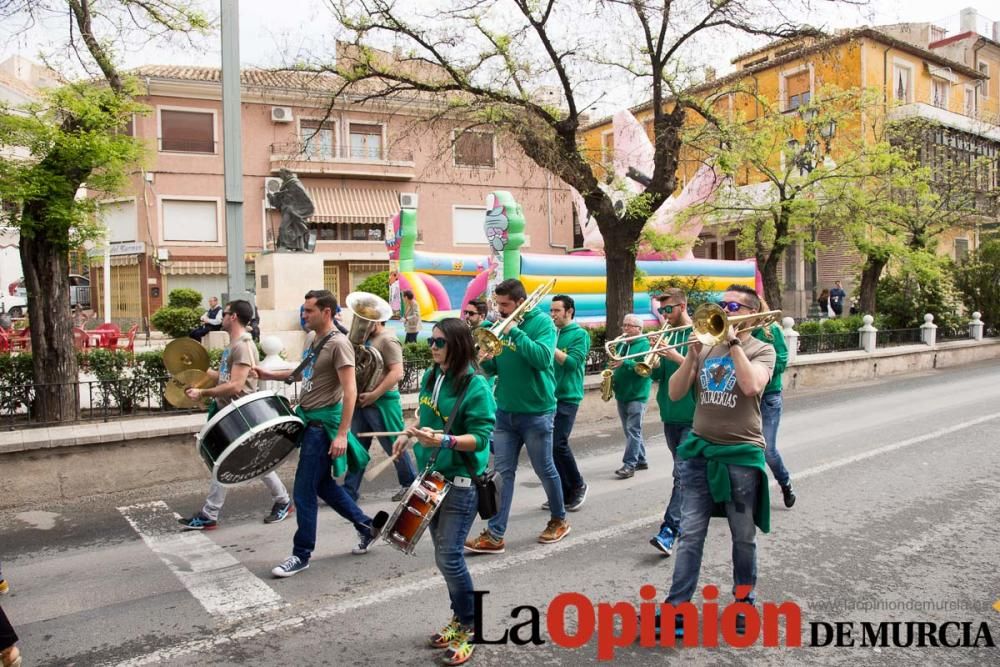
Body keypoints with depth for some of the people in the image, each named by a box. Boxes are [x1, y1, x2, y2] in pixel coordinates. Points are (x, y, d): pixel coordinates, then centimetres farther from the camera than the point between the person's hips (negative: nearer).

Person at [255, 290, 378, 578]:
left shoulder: (338, 344, -18)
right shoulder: (316, 342, 10)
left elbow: (350, 390, -23)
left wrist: (342, 434, -27)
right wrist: (269, 374, 19)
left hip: (324, 425, -10)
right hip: (310, 420, 10)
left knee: (303, 491, -2)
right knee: (322, 484, 17)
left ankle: (302, 555, 13)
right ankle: (366, 526, 31)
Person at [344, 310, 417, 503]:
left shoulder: (387, 340, -13)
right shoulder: (367, 339, 14)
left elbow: (397, 373, -22)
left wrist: (374, 395, -24)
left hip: (382, 403, -8)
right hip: (363, 402, 8)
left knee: (394, 447, 4)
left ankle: (411, 484, 21)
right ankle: (349, 490, 13)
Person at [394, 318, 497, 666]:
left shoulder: (476, 387, -17)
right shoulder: (430, 377, 6)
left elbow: (480, 437, -21)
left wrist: (443, 440, -33)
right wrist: (411, 435, 5)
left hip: (461, 483, -8)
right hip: (432, 476, 8)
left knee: (449, 556, -7)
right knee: (443, 553, 15)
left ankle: (468, 629, 13)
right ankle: (459, 617, 32)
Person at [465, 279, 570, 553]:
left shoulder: (542, 322, -9)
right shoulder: (502, 325, 8)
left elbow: (543, 358, -25)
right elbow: (495, 369, 11)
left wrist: (515, 332, -24)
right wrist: (487, 361, -12)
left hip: (536, 412, -5)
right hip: (505, 411, 5)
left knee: (545, 470, 9)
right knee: (503, 472, 3)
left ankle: (559, 520, 31)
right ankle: (494, 535, 6)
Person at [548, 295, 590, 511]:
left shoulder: (580, 334, -2)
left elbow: (572, 362, -14)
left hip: (567, 397, -6)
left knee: (558, 444, -13)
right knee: (549, 445, 5)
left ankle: (578, 486, 9)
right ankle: (564, 493, 17)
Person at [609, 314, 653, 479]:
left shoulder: (645, 344, -7)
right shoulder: (620, 344, 14)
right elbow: (615, 366, 20)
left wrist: (624, 363, -31)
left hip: (637, 395, -8)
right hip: (621, 394, 8)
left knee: (633, 430, -9)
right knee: (630, 431, 13)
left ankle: (629, 465, -8)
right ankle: (641, 461, 24)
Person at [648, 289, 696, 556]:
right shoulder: (667, 335, 12)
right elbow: (656, 376, 9)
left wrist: (676, 357, -23)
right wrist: (656, 357, -10)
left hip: (693, 416, -6)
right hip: (670, 414, 6)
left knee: (682, 473, -11)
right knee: (684, 470, 17)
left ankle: (668, 531, -15)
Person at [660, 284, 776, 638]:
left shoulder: (761, 350, -1)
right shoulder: (706, 346, 8)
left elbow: (752, 386, -23)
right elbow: (674, 393, 1)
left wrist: (733, 342, -16)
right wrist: (692, 354, -11)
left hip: (742, 454, -3)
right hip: (700, 451, 3)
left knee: (743, 537, 12)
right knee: (690, 535, 3)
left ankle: (743, 600, 30)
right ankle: (676, 607, 7)